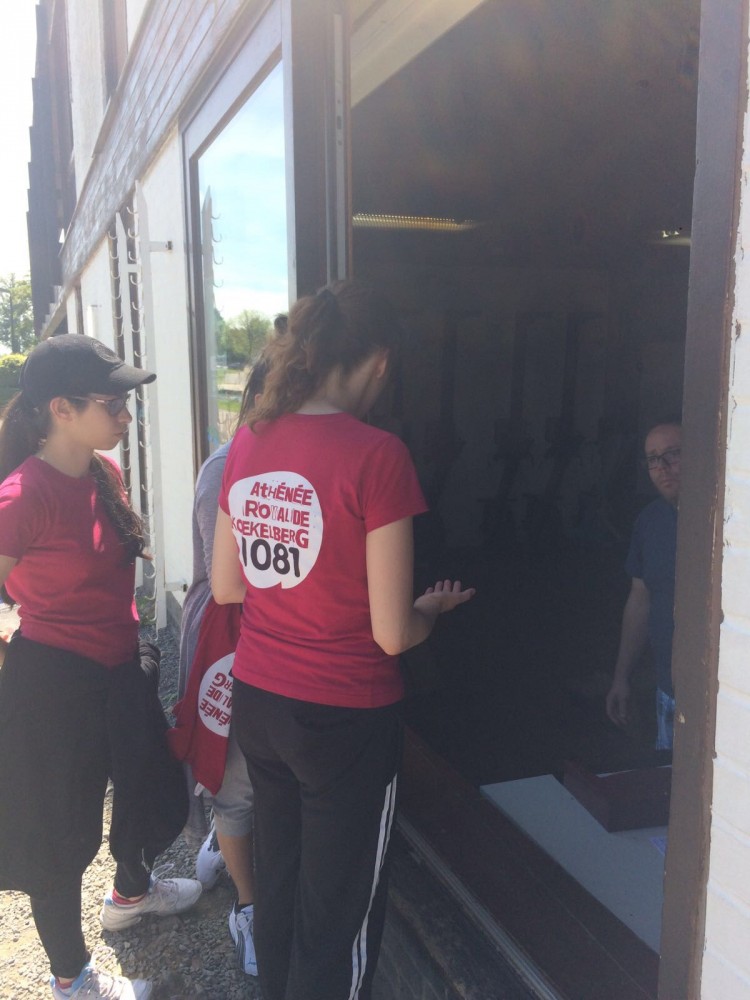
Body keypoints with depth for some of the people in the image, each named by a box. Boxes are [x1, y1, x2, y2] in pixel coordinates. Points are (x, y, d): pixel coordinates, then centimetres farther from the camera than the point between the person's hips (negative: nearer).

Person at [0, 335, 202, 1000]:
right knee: (62, 826, 12)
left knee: (148, 781, 27)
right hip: (54, 682, -8)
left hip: (119, 667, 9)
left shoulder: (103, 473, -1)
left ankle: (131, 892, 58)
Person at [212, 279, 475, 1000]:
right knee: (337, 914, 14)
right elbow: (393, 635, -17)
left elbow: (225, 587, 7)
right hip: (344, 718, -6)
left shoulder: (250, 440, -2)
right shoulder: (377, 455, -20)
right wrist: (433, 606, 3)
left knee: (277, 881, 26)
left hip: (255, 700, 6)